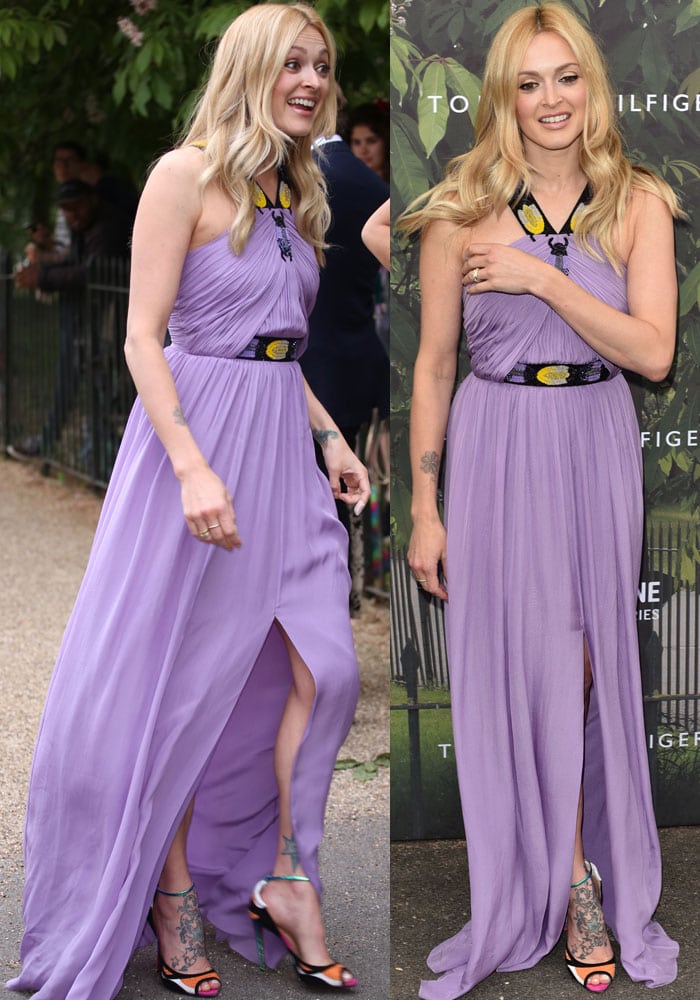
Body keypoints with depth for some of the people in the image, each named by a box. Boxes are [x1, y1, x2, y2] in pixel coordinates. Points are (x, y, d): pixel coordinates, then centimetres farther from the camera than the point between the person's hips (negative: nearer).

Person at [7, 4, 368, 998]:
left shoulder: (292, 192, 14)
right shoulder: (186, 174, -9)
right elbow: (143, 337, -14)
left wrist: (330, 435, 14)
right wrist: (192, 467, -23)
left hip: (283, 447, 7)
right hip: (198, 432, -7)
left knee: (323, 668, 2)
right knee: (183, 680, 2)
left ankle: (284, 877, 15)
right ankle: (172, 895, 16)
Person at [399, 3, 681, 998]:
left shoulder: (638, 206, 0)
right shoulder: (462, 212, -4)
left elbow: (654, 350, -10)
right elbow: (433, 366, 0)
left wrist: (542, 277, -17)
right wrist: (425, 510, -1)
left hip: (597, 448, 2)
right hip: (498, 449, -2)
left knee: (586, 665, 9)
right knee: (526, 669, 2)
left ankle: (568, 873, 27)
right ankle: (572, 878, 19)